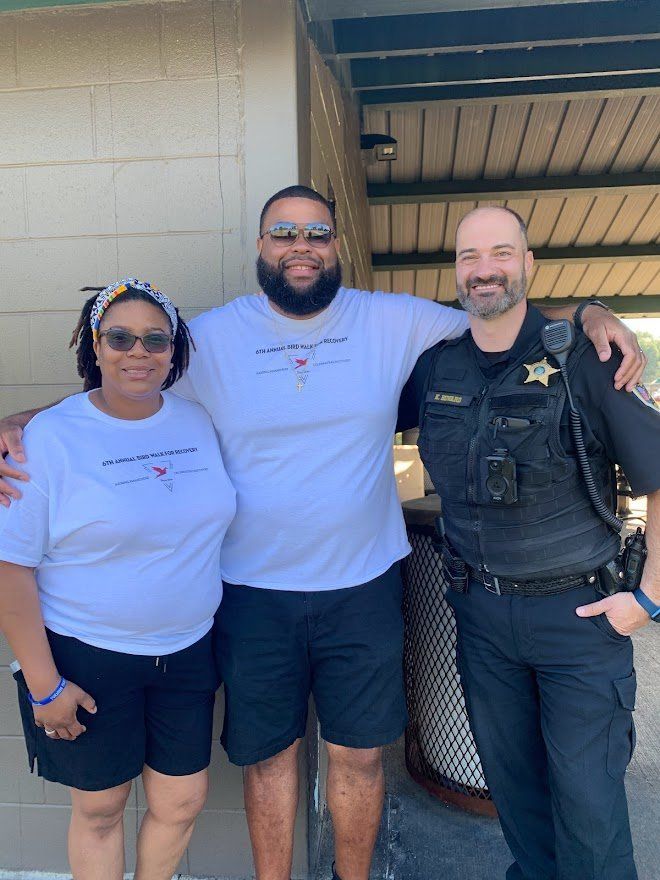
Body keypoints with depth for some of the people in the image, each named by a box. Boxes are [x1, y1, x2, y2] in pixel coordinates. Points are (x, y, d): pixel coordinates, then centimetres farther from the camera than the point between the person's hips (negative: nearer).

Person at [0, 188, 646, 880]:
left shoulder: (393, 321, -1)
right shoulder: (211, 336, -2)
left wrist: (589, 315, -7)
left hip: (363, 587, 1)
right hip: (253, 593, 0)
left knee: (359, 755, 17)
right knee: (268, 754, 17)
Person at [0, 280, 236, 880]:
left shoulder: (199, 422, 1)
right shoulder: (49, 436, -13)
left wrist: (226, 632, 10)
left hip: (188, 651, 4)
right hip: (88, 659, -4)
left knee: (183, 802, 16)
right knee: (99, 808, 16)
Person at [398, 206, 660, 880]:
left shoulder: (582, 358, -11)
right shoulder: (435, 367, -1)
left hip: (579, 610, -3)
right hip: (480, 609, 4)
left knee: (587, 798, 9)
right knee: (510, 779, 20)